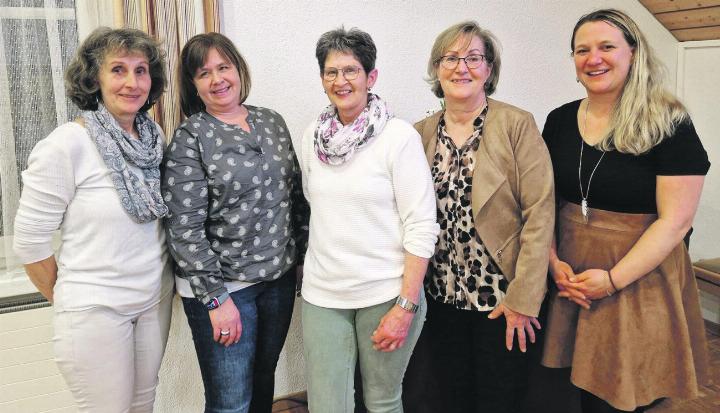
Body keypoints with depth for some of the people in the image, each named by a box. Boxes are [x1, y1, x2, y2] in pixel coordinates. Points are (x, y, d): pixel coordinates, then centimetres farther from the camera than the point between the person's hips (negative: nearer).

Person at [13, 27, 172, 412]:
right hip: (96, 309, -5)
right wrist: (67, 300, 0)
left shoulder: (154, 135, 0)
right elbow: (29, 241, -12)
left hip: (156, 300, 6)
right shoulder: (66, 144, -17)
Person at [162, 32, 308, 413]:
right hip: (221, 284, -5)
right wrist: (216, 297, -16)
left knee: (264, 379, 19)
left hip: (280, 277, 5)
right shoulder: (190, 138, -10)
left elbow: (295, 192, 13)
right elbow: (185, 228, -14)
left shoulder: (272, 121, 6)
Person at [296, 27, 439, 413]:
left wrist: (405, 307, -14)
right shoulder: (311, 136, 4)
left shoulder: (399, 136, -10)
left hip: (385, 293, -3)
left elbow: (421, 227, -11)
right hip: (322, 294, 4)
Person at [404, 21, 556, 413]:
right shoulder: (421, 134, 3)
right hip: (442, 298, 4)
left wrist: (523, 298, -16)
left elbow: (539, 214, -13)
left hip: (503, 299, -3)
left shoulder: (517, 125, -9)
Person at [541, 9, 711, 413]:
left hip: (639, 280, -3)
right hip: (570, 278, 4)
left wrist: (613, 278, -19)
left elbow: (676, 220, -14)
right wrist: (554, 263, -7)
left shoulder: (668, 124, -10)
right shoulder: (559, 121, 4)